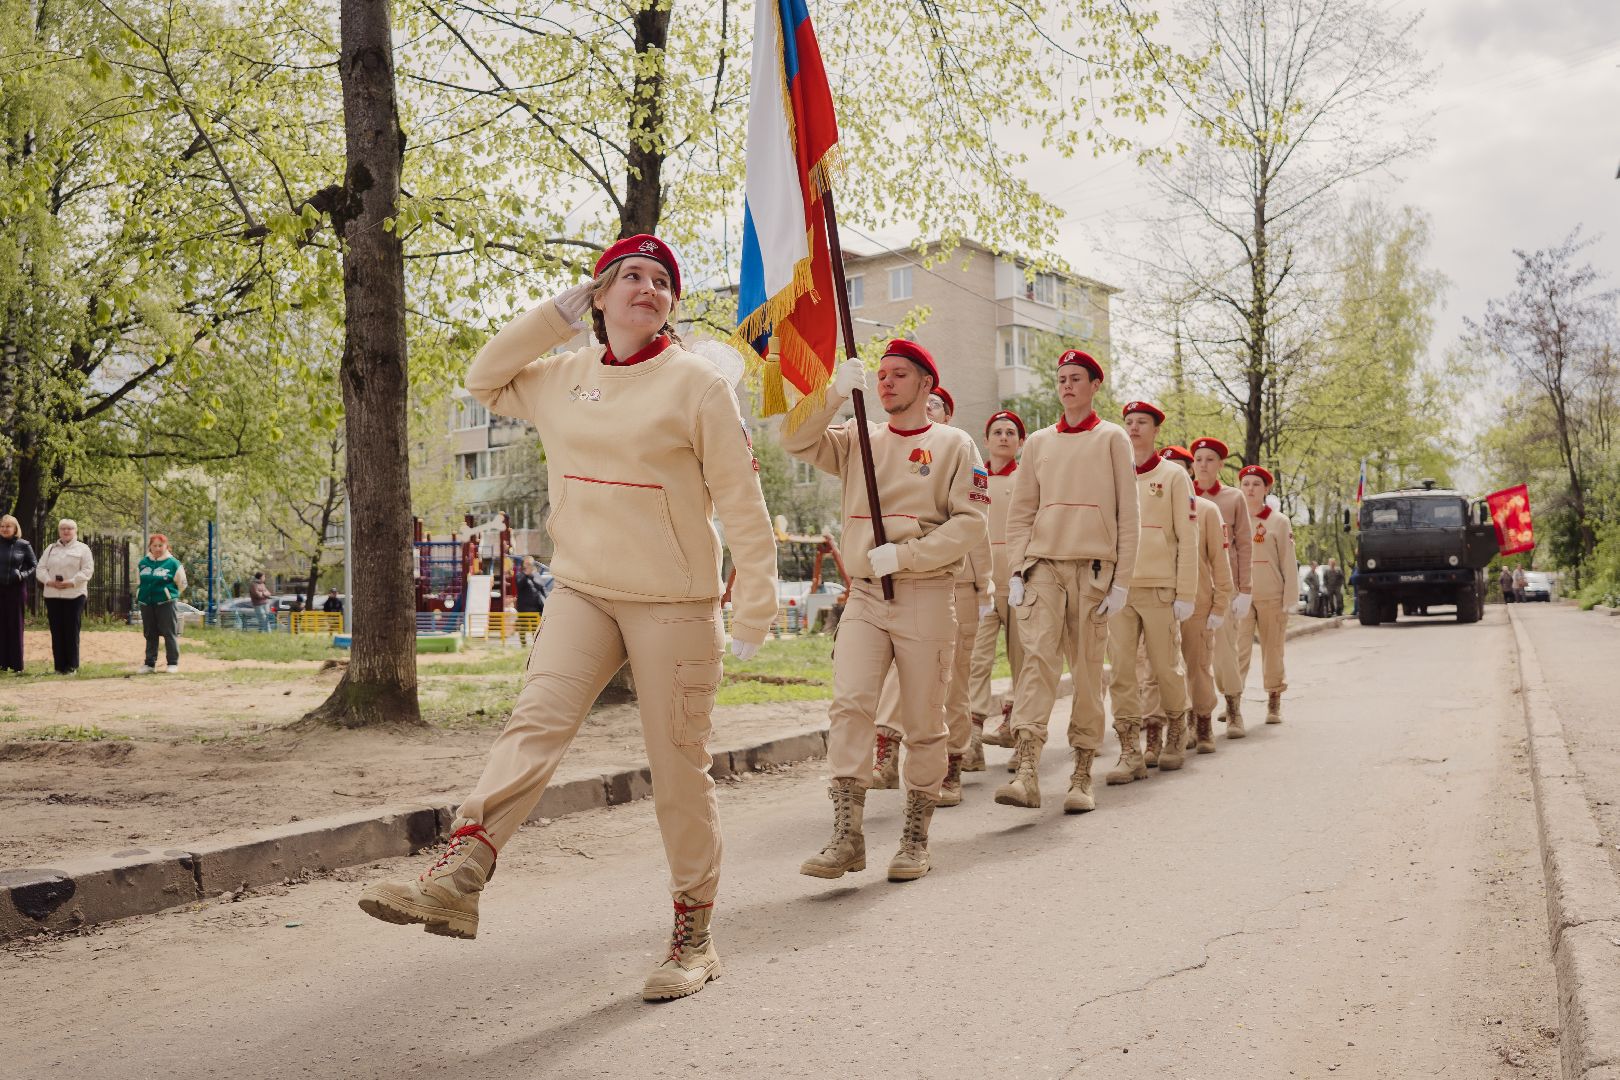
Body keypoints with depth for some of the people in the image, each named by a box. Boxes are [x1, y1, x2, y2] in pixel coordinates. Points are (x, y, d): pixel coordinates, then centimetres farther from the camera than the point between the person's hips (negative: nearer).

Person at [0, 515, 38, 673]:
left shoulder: (24, 545, -1)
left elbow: (35, 566, 4)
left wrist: (23, 575, -12)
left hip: (16, 589, -2)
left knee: (15, 625, 2)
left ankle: (17, 664, 6)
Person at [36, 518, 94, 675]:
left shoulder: (82, 548, 4)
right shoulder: (50, 548, 15)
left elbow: (87, 570, -6)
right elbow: (40, 568, 9)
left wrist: (71, 582, -18)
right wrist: (48, 581, -10)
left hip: (74, 595, -4)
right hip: (52, 594, 4)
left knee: (72, 631, -3)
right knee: (56, 631, 3)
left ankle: (71, 666, 4)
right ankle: (59, 665, 8)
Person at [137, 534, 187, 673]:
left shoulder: (173, 563, -4)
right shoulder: (143, 563, 11)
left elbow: (182, 584, 3)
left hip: (165, 603, -5)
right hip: (146, 604, 5)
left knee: (169, 633, -3)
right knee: (150, 634, 9)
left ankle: (173, 663, 3)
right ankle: (150, 663, 15)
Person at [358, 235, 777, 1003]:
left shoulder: (697, 383, -6)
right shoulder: (563, 378, 8)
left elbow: (740, 501, -7)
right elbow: (483, 380, 22)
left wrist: (755, 607, -11)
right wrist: (559, 312, 11)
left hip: (673, 603, -4)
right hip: (582, 592, 4)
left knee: (678, 766, 1)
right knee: (535, 721, -16)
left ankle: (694, 933, 13)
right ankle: (457, 877, -23)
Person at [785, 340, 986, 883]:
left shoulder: (954, 444, 4)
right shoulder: (858, 439, 15)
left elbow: (970, 522, -6)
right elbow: (796, 441, 2)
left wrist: (904, 555, -15)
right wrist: (836, 393, -11)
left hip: (926, 597, -2)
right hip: (864, 595, 3)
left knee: (923, 723, 3)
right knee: (849, 704, -13)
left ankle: (915, 839, 16)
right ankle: (847, 836, -10)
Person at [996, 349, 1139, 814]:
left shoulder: (1112, 438, 7)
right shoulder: (1039, 442, 14)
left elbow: (1127, 514, 3)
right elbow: (1021, 512, 13)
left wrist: (1122, 581, -4)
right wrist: (1017, 571, 1)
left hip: (1093, 567, -1)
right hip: (1043, 564, 2)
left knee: (1088, 667, 2)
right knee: (1038, 657, -13)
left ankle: (1082, 775, 9)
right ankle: (1026, 771, -21)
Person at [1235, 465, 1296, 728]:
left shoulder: (1279, 522, 1)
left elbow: (1288, 563, 1)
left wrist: (1290, 600, -4)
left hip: (1272, 598, 0)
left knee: (1273, 652, 12)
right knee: (1238, 653, -11)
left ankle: (1274, 701, 32)